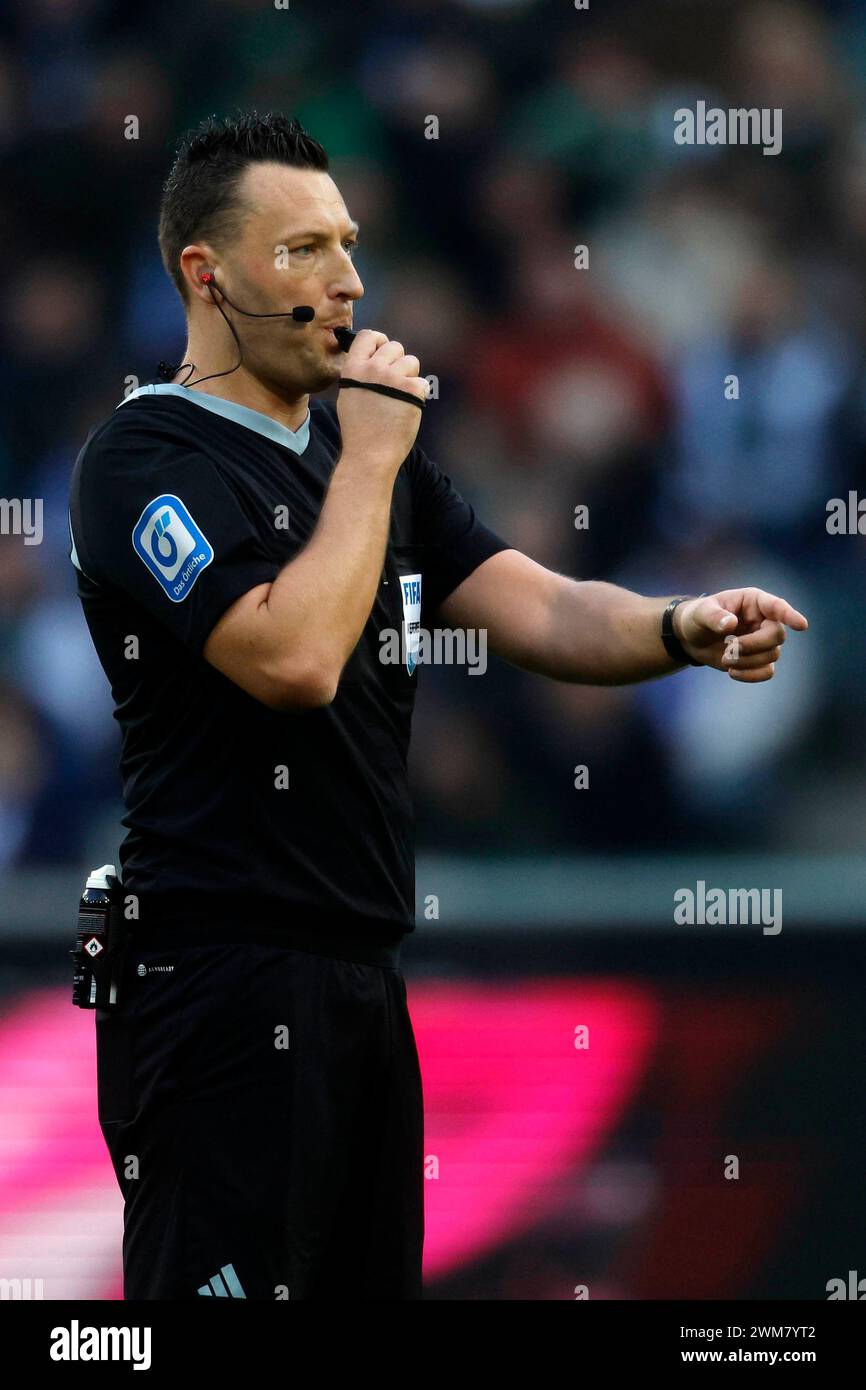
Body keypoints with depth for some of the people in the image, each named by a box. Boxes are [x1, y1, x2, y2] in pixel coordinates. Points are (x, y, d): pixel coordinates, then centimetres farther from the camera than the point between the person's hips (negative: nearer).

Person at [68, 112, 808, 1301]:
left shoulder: (364, 450, 16)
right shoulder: (149, 459, -11)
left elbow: (537, 611, 7)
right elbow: (296, 658, -24)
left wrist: (679, 630, -13)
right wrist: (370, 458, -13)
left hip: (362, 972, 9)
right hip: (222, 980, -9)